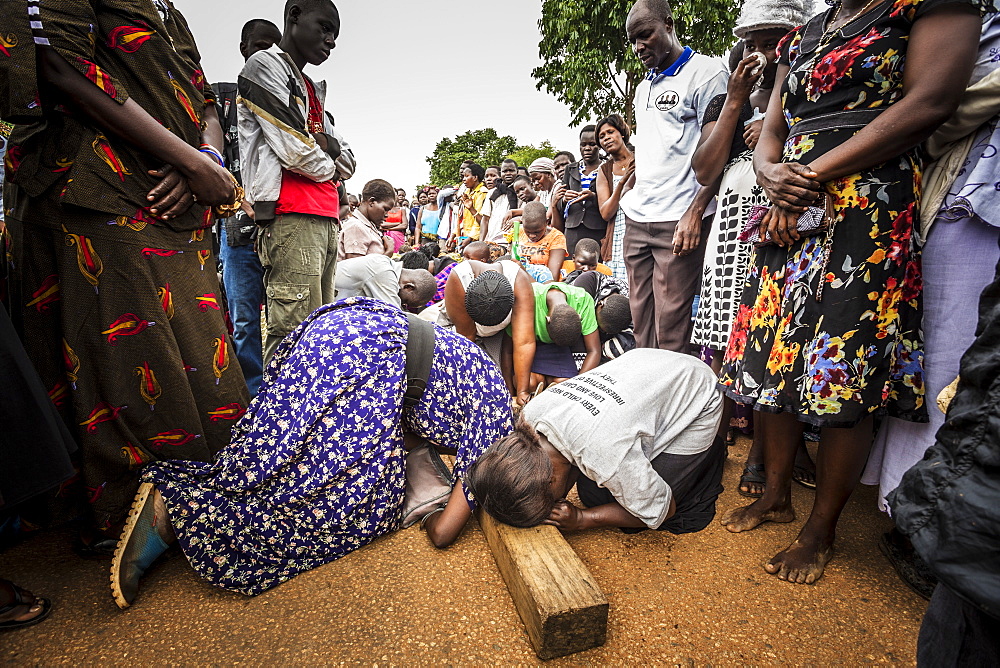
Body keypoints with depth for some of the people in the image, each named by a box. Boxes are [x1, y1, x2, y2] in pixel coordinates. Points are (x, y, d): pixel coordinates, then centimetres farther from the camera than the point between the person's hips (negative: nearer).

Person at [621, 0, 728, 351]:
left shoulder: (706, 72, 1)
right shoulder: (643, 88, 24)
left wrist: (694, 212, -17)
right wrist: (628, 198, 16)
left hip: (678, 221, -7)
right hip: (636, 220, 7)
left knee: (671, 330, -7)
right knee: (642, 328, 6)